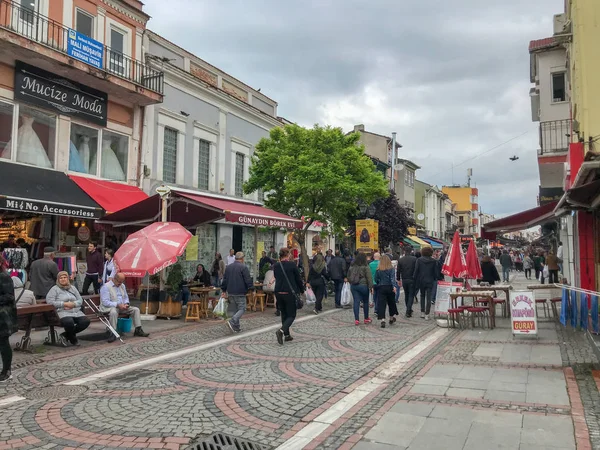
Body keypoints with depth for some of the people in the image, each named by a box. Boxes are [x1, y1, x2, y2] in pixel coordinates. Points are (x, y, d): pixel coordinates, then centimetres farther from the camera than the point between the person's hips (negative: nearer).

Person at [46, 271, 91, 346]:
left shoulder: (73, 288, 22)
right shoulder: (55, 289, 8)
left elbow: (80, 300, 17)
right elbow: (49, 301, -6)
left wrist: (73, 304, -6)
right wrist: (64, 304, -11)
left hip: (76, 311, 5)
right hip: (63, 312, -5)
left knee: (86, 321, -23)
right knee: (69, 322, -38)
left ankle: (66, 335, 1)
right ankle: (73, 339, -3)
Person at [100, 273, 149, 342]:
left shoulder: (122, 285, 15)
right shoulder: (106, 287, -10)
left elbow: (126, 297, 23)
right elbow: (105, 302, -18)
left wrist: (126, 304, -1)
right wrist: (117, 305, -25)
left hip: (122, 307, 7)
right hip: (110, 307, -7)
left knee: (136, 309, -8)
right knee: (113, 312, -40)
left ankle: (138, 330, -7)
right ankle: (113, 334, -36)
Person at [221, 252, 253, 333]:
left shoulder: (228, 267, 12)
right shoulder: (243, 267, -9)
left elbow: (224, 280, 15)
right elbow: (248, 280, -13)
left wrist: (224, 291, 20)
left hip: (230, 293, 7)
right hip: (240, 293, -7)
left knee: (234, 309, 12)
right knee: (242, 308, -1)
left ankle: (236, 327, 13)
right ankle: (232, 322, -19)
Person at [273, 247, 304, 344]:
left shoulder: (275, 266, 2)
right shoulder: (292, 265, -10)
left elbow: (277, 278, 12)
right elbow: (298, 279, -4)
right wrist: (302, 290, 9)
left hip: (278, 293, 5)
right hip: (290, 293, -5)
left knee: (284, 314, 18)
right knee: (291, 315, 3)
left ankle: (287, 335, 23)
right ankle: (281, 331, -19)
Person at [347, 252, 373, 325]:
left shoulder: (351, 267, 9)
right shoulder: (365, 267, -8)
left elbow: (348, 277, 15)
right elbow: (369, 278, -12)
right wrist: (371, 287, -9)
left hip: (353, 286, 4)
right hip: (363, 286, -4)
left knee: (356, 302, 4)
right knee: (365, 302, 10)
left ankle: (356, 319, 0)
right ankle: (366, 319, 20)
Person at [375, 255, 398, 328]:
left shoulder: (378, 269, -1)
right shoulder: (391, 268, -5)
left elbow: (376, 279, 3)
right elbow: (392, 278, -15)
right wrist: (394, 286, -22)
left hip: (381, 288, 0)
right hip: (389, 287, 0)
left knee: (381, 304, -2)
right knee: (391, 302, 18)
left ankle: (382, 320, -15)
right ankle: (392, 317, 31)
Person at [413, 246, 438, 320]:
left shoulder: (419, 260, -6)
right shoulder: (434, 261, -4)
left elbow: (416, 271, -6)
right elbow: (435, 272, 0)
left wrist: (415, 280, 4)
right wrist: (434, 279, 15)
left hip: (421, 281, 1)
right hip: (430, 281, -1)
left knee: (422, 296, 18)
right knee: (428, 297, 2)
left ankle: (422, 312, 17)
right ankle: (427, 314, -2)